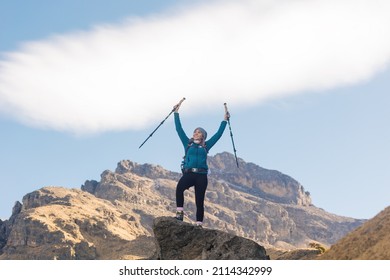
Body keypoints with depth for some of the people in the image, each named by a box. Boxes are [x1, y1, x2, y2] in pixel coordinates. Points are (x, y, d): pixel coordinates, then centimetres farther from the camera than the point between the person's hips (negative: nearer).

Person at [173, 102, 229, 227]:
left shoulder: (206, 146, 17)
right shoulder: (188, 143, 16)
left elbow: (218, 134, 18)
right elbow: (179, 129, 14)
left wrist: (224, 120, 19)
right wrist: (176, 113, 13)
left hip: (201, 175, 1)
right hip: (188, 174, -1)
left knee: (199, 201, -1)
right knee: (179, 188, -33)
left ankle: (199, 224, 5)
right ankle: (179, 212, -28)